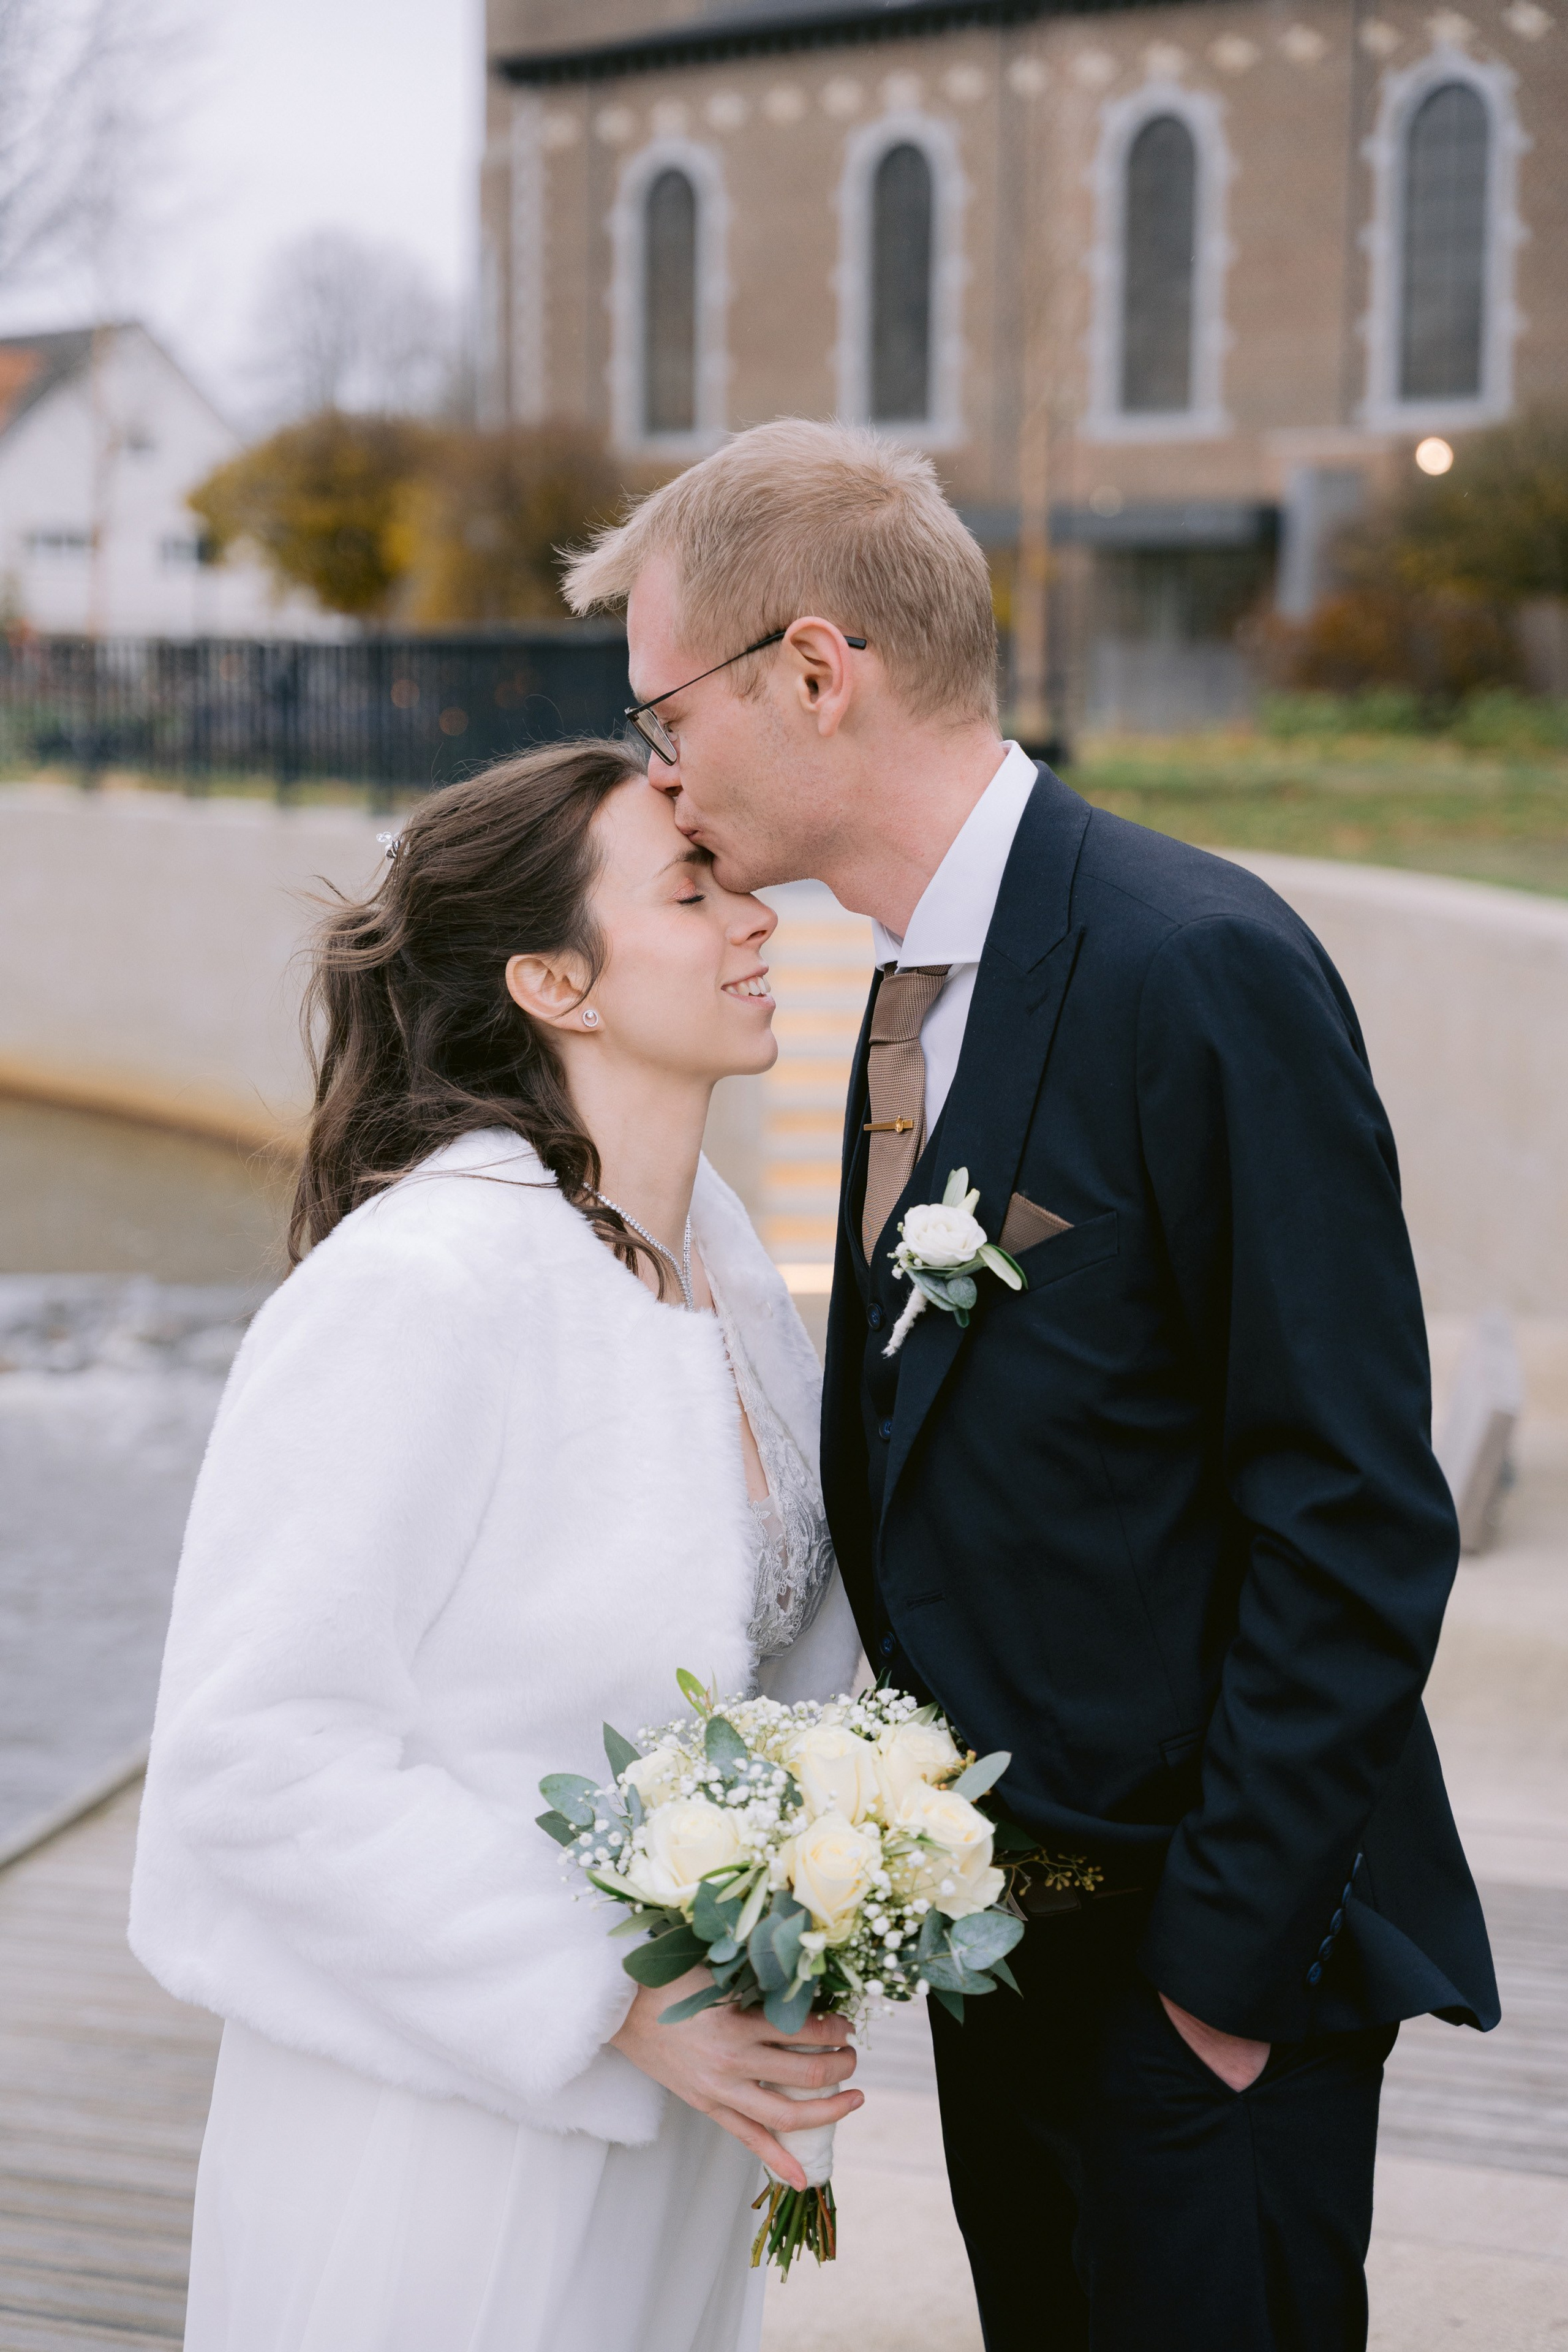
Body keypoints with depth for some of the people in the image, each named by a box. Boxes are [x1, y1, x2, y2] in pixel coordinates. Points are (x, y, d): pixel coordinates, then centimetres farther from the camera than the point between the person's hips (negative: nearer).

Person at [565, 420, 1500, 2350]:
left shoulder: (1204, 968, -20)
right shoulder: (912, 987, 7)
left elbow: (1352, 1522, -21)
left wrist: (1225, 1958, -17)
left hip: (1200, 1948, -8)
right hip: (1001, 1926, 8)